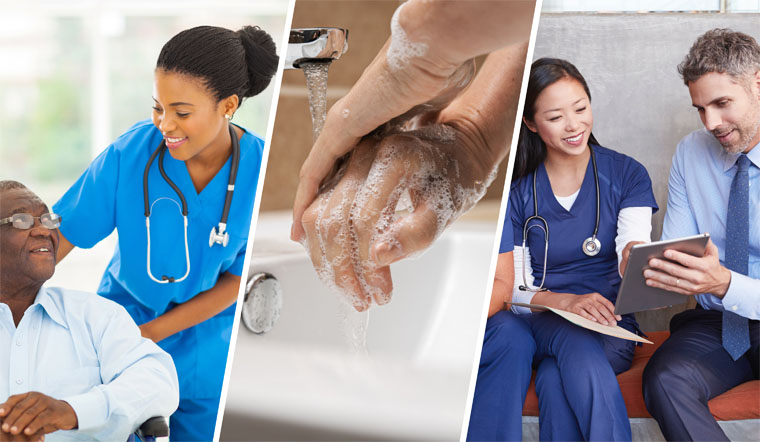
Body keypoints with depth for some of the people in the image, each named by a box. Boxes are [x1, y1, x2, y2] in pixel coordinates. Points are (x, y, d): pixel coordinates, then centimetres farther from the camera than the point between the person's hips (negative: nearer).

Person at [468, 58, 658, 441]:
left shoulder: (627, 175, 5)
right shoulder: (516, 187, 4)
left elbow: (633, 246, -11)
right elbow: (513, 288, 0)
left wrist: (635, 261, -37)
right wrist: (565, 301, -21)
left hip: (606, 328, -1)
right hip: (535, 321, 2)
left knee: (556, 377, -36)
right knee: (506, 332, -35)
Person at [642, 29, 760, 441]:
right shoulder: (690, 153, 6)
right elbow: (675, 249, 4)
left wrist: (724, 284, -35)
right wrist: (646, 265, -20)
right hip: (716, 326, 3)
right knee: (664, 379, -29)